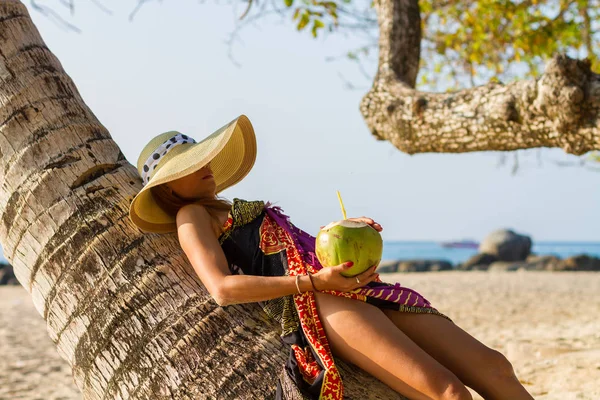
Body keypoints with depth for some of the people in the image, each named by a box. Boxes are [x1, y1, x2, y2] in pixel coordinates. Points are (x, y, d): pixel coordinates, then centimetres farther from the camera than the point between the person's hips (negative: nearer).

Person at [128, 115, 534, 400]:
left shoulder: (233, 210, 33)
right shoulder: (191, 216, 8)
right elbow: (222, 288, -10)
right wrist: (315, 282, -18)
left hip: (357, 289, 9)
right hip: (313, 303, -8)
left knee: (492, 366, -4)